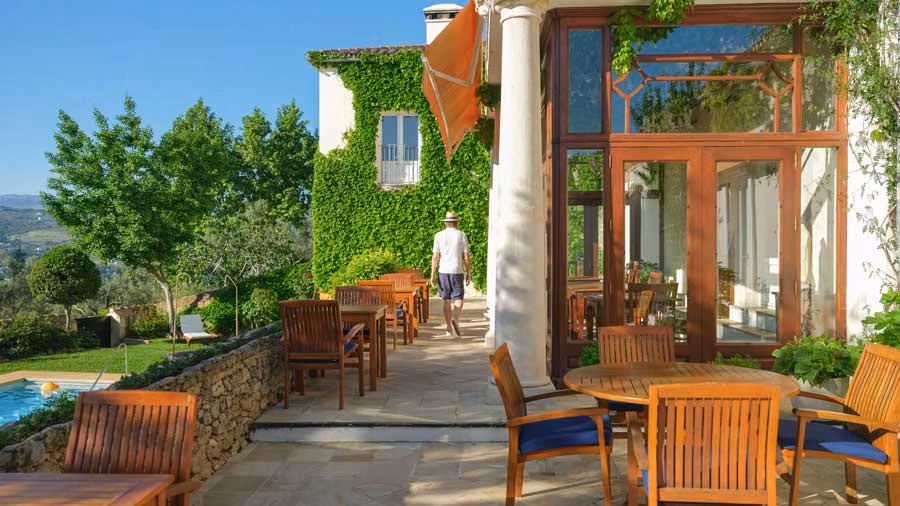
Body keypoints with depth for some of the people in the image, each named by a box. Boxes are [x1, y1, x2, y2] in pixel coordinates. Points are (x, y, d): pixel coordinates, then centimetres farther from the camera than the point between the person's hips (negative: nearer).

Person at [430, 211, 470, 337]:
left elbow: (435, 257, -1)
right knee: (458, 299, 4)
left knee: (447, 300, 10)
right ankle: (455, 319, -23)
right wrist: (468, 273, 8)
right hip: (457, 271, -1)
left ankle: (449, 328, 13)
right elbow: (466, 257, 0)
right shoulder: (462, 235, 1)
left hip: (443, 271, 1)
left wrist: (433, 274, 3)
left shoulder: (439, 235, 1)